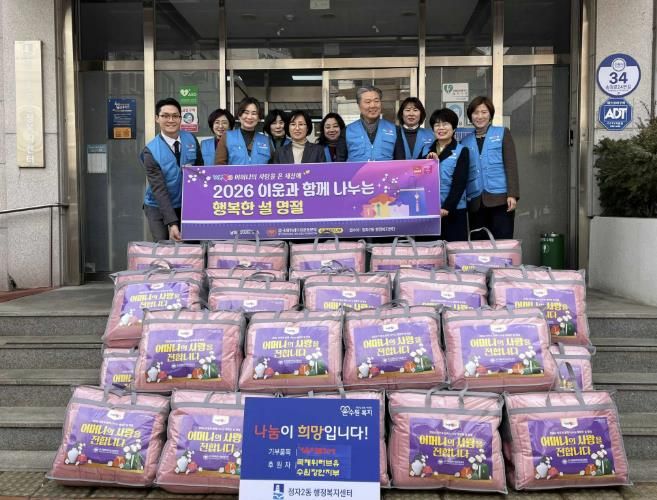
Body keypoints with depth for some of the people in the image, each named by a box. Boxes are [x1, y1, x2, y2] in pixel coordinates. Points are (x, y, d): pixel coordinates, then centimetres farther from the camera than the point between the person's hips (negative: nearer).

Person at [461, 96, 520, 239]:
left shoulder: (502, 133, 6)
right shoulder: (465, 141, 13)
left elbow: (511, 165, 0)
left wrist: (512, 194, -10)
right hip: (475, 201, 3)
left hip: (500, 198, -3)